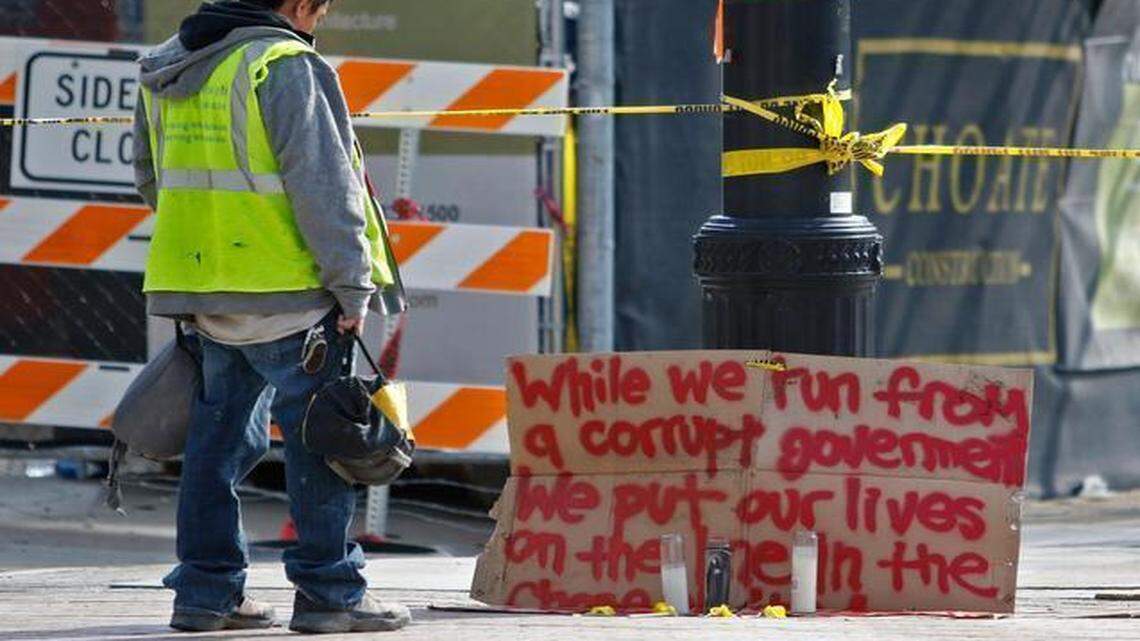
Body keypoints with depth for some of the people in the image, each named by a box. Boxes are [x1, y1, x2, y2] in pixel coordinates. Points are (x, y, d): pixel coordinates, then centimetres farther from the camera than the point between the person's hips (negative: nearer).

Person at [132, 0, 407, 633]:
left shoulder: (164, 71, 13)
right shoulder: (285, 68, -12)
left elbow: (152, 176, 23)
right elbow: (321, 183, -15)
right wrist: (351, 284, -11)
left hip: (203, 291, 8)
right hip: (286, 293, -8)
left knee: (220, 436, 13)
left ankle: (207, 590, 13)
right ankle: (329, 590, 1)